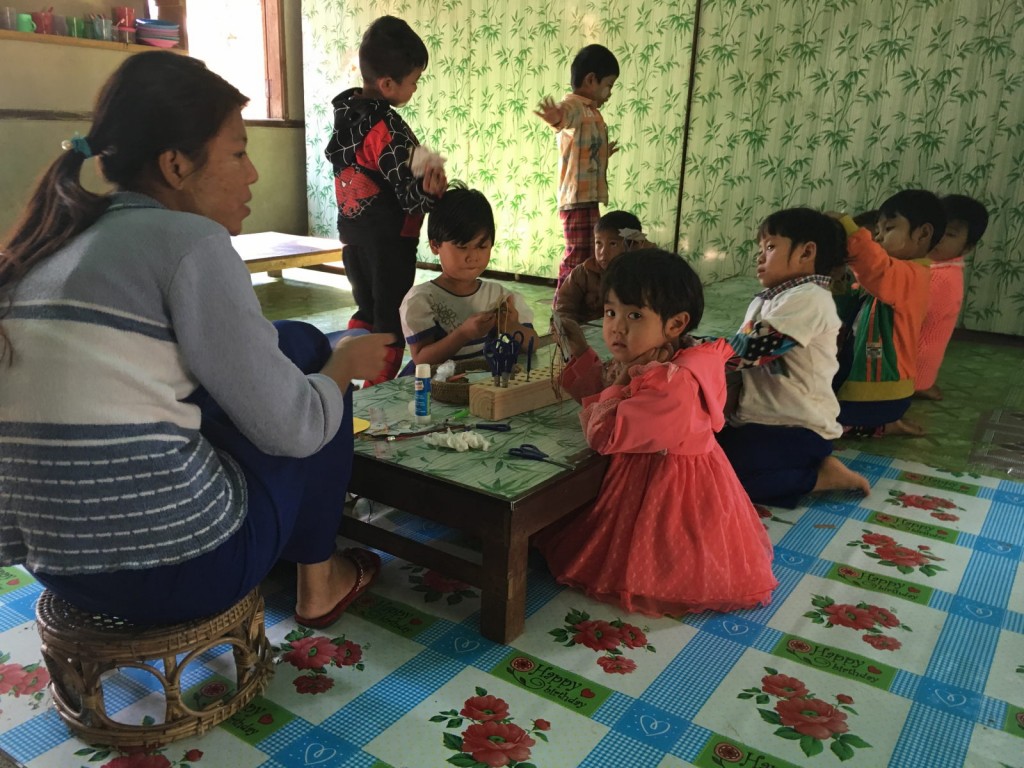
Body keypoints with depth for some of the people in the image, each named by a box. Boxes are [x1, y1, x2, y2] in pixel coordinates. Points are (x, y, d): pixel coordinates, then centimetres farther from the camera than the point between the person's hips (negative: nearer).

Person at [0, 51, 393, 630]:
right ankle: (319, 583, 24)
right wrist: (349, 361, 6)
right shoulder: (188, 241, -15)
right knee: (308, 352, 13)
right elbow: (294, 428, -14)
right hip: (178, 566, -7)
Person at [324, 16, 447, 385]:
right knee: (391, 323, 3)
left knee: (366, 312, 21)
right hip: (389, 239, -8)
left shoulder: (346, 113, 4)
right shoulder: (389, 129, -21)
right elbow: (409, 195, -19)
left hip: (353, 233, 9)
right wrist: (431, 190, -38)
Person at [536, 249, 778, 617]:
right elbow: (602, 391, 18)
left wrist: (617, 386, -19)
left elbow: (604, 434, -35)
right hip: (638, 478, 10)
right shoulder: (639, 363, -2)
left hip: (668, 492, -10)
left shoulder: (673, 384, -34)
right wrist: (580, 351, 7)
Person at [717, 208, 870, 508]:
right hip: (759, 423, 10)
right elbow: (742, 353, 14)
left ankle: (819, 476, -6)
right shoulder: (764, 301, 17)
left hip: (797, 430, -10)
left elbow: (746, 349, -23)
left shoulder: (808, 298, -16)